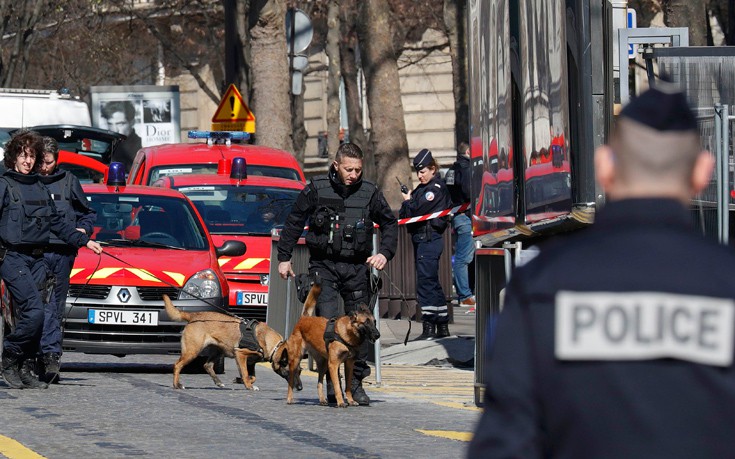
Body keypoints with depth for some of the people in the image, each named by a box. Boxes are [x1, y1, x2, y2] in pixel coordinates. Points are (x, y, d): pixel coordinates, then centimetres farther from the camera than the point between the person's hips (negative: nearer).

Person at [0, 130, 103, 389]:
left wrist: (84, 241, 19)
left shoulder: (40, 189, 17)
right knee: (33, 312, -17)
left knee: (31, 317, 3)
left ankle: (26, 370, 7)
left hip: (37, 260, 6)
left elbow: (57, 223, 24)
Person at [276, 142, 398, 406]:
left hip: (357, 268, 2)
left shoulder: (369, 193, 3)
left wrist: (385, 253, -1)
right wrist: (284, 257, 8)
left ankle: (356, 383, 14)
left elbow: (390, 224, 15)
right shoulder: (316, 190, -1)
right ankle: (331, 383, -10)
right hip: (323, 266, -2)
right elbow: (294, 223, 9)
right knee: (327, 322, -14)